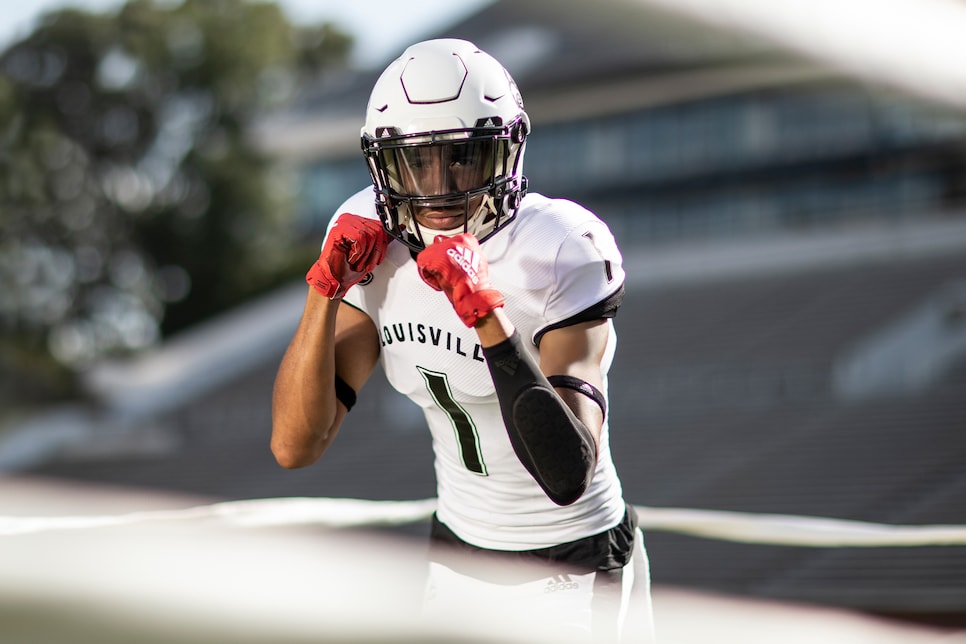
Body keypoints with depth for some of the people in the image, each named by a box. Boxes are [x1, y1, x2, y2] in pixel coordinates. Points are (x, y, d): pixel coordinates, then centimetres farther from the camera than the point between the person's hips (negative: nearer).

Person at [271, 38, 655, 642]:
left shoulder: (561, 253, -22)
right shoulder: (373, 245, -6)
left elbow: (568, 477, -31)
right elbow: (294, 447, -9)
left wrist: (486, 312, -37)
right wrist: (327, 285, -17)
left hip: (573, 572, -5)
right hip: (457, 559, 5)